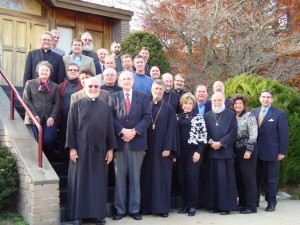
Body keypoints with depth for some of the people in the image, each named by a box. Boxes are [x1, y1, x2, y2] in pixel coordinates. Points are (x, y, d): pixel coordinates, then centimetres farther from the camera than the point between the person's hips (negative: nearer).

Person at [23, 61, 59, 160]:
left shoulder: (55, 86, 14)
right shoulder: (30, 83, 10)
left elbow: (56, 104, 7)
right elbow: (26, 100, 1)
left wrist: (52, 117, -7)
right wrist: (34, 115, -8)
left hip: (49, 119, 1)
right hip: (34, 119, -1)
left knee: (48, 141, -13)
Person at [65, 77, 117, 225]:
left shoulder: (105, 107, 10)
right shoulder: (77, 105, 2)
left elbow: (110, 129, 8)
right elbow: (71, 127, -2)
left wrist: (110, 149, 2)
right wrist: (72, 148, -10)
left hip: (100, 149, 3)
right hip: (81, 148, -2)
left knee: (99, 182, 6)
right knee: (80, 181, 2)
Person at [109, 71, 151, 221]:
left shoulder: (142, 97, 9)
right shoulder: (114, 97, 9)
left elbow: (147, 117, 0)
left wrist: (134, 131, -12)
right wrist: (123, 131, -14)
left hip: (137, 141, 0)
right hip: (119, 141, 0)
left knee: (135, 177, 6)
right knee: (120, 177, 4)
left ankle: (134, 209, 14)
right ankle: (120, 209, 13)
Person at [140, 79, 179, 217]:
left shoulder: (169, 109, 4)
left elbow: (172, 129, -2)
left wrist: (168, 148, -11)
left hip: (162, 149, -2)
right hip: (147, 149, 2)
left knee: (163, 177, 1)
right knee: (147, 177, 5)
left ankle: (163, 207, 8)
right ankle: (147, 206, 13)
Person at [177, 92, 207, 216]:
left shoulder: (198, 117, 3)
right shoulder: (177, 117, 12)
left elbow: (203, 135, -1)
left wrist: (198, 151, -10)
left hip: (194, 151, -3)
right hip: (180, 151, 3)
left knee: (192, 177, -5)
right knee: (182, 178, 4)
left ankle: (192, 206, 5)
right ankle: (186, 204, 16)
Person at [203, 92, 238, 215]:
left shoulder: (231, 114, 4)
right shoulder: (207, 115, 12)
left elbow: (233, 132, -4)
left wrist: (221, 143, -12)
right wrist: (210, 142, -9)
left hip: (225, 151, -3)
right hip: (210, 152, 3)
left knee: (225, 179, -2)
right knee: (211, 179, 4)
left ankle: (226, 206, 5)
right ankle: (213, 205, 13)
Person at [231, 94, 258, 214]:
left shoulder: (249, 116, -7)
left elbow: (253, 134, -13)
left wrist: (249, 150, -17)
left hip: (247, 151, -6)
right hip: (236, 151, 6)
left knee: (248, 177, -2)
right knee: (239, 178, 10)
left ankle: (251, 206, 5)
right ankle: (242, 203, 22)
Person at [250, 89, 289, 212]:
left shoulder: (279, 113, -2)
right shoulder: (253, 112, 7)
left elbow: (284, 133, -4)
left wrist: (282, 152, -8)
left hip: (271, 152, -3)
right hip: (255, 152, 3)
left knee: (271, 178, 7)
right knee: (255, 177, 11)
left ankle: (271, 202, 20)